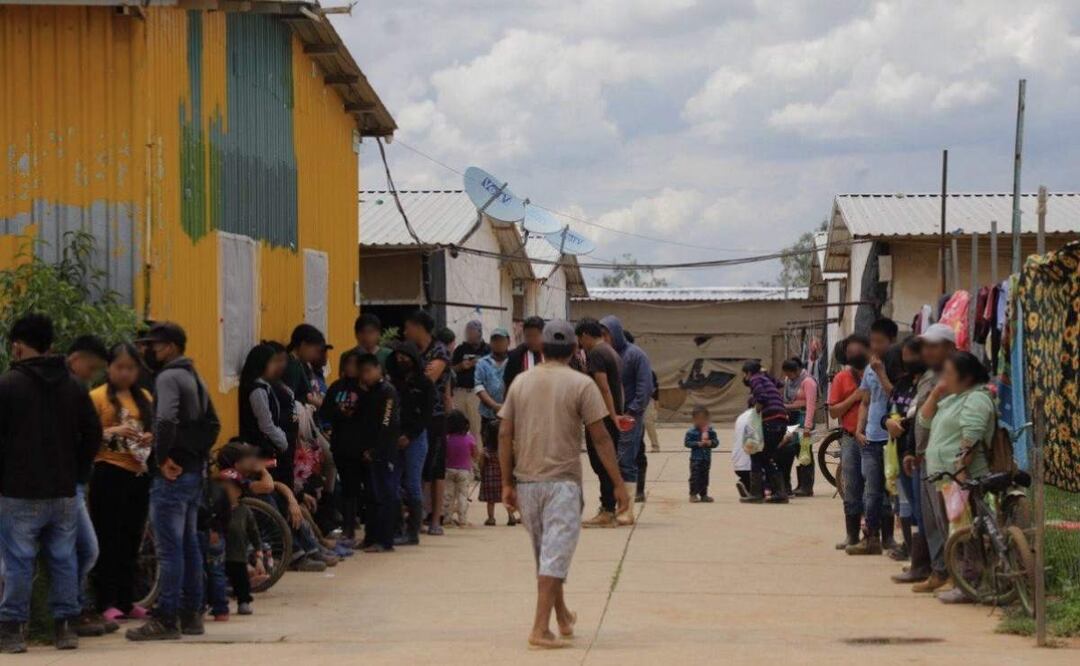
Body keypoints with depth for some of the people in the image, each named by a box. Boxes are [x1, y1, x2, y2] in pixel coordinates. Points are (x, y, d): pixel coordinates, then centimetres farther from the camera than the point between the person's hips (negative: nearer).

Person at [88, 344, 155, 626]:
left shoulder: (145, 398, 13)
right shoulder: (98, 397, -1)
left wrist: (152, 438, -2)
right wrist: (114, 431, -22)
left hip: (139, 474, 5)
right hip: (109, 473, -5)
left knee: (132, 540, 10)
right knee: (109, 540, -4)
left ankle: (127, 601, 17)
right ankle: (107, 603, -2)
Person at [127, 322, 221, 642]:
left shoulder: (168, 378, -13)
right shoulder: (194, 378, 18)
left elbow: (166, 420, -29)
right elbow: (213, 425, 24)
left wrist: (162, 457, -20)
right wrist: (197, 453, 15)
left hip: (171, 474, -10)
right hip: (194, 471, 10)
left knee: (169, 549, -8)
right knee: (189, 544, 14)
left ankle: (166, 619, -8)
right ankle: (191, 614, 19)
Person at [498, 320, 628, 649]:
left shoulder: (520, 382, 5)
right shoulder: (581, 384, -6)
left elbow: (505, 434, 3)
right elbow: (600, 437, -8)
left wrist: (507, 483, 9)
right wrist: (619, 484, -4)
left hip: (526, 482, 4)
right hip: (562, 480, -4)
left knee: (546, 554, 18)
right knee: (555, 555, -4)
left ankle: (563, 617, 33)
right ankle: (540, 628, -12)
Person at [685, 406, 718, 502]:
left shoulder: (711, 431, 4)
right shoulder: (691, 432, -8)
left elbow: (716, 442, 4)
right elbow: (687, 443, -10)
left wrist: (710, 443, -17)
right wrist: (698, 444, -18)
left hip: (707, 459, 4)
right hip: (696, 458, -4)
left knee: (704, 477, 11)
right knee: (695, 476, -5)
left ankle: (704, 495, 18)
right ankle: (693, 494, 1)